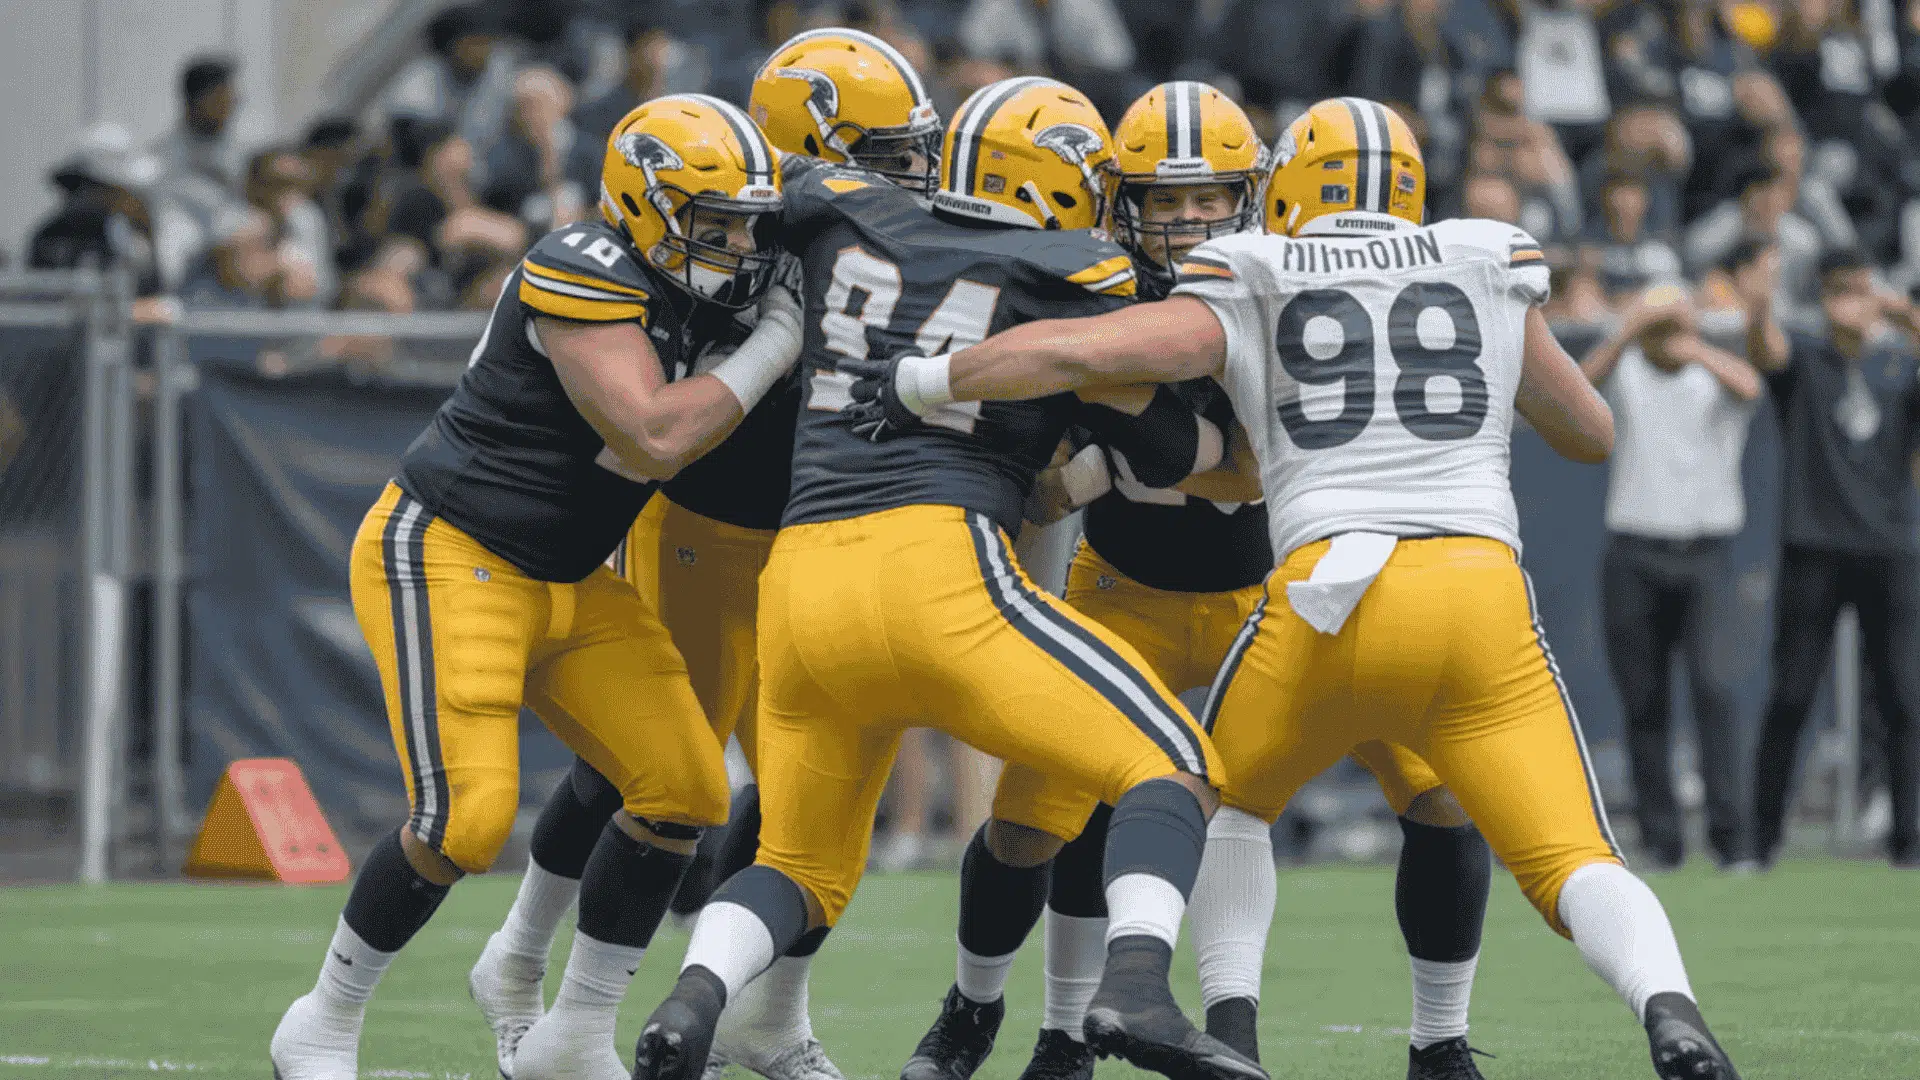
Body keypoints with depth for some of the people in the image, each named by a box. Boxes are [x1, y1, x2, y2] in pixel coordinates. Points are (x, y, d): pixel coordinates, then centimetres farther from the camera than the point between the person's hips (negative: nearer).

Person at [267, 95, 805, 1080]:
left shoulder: (675, 287, 4)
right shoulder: (585, 275, -23)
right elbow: (652, 438, -30)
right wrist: (774, 348, -21)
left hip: (564, 582, 9)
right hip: (446, 558, -9)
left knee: (682, 792, 1)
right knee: (465, 820, -16)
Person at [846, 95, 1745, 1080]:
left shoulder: (1250, 298, 14)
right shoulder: (1490, 278, 21)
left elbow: (1080, 351, 1)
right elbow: (1592, 435, 33)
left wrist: (920, 384, 15)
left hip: (1330, 594, -1)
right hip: (1482, 585, 1)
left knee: (1221, 803, 26)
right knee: (1573, 866, 1)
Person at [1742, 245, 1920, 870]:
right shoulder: (1803, 359, 5)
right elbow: (1765, 351, -17)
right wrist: (1758, 312, -41)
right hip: (1812, 553, -2)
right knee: (1791, 696, -4)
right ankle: (1764, 834, 2)